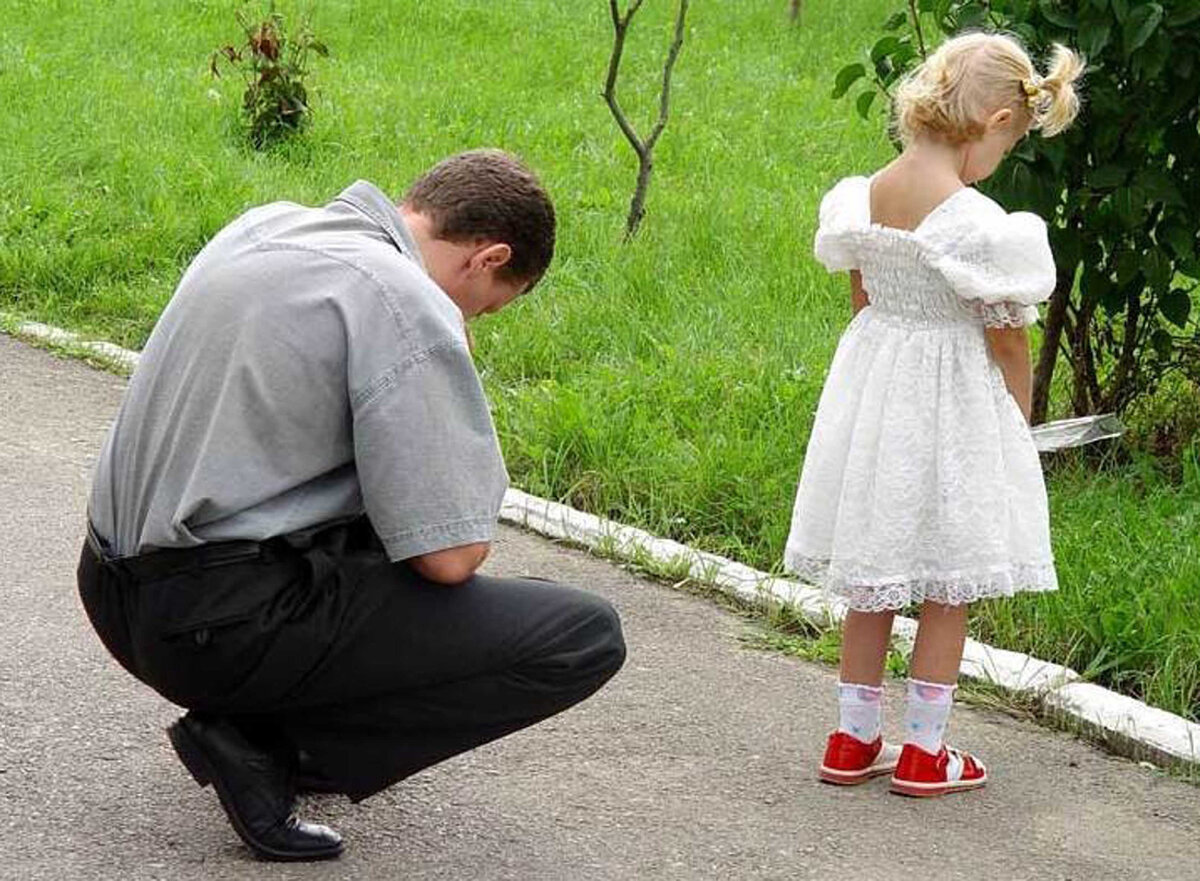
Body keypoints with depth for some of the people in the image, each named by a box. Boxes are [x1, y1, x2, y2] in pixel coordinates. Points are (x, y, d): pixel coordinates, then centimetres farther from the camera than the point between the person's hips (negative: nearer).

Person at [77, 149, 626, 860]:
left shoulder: (263, 225, 12)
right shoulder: (407, 307, -15)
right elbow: (451, 556, -16)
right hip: (225, 627, -10)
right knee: (588, 637, -8)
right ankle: (263, 744, -6)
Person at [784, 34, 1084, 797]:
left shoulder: (861, 200, -4)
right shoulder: (982, 226, -22)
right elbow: (1007, 341, -13)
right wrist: (1018, 432, 2)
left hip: (871, 389, 6)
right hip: (953, 411, -6)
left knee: (871, 579, 17)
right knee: (950, 587, 10)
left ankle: (854, 740, 25)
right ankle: (923, 753, 16)